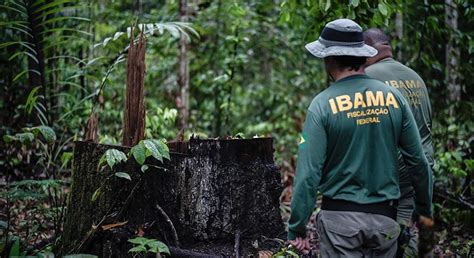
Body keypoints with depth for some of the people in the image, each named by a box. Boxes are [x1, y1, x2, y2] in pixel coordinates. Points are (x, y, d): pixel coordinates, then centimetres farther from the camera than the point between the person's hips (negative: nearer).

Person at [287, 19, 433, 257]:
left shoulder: (323, 104, -10)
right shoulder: (394, 97, 0)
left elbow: (308, 172, -13)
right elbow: (418, 160, 3)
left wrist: (297, 228, -6)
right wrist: (425, 209, 17)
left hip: (340, 217, -3)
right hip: (385, 218, 3)